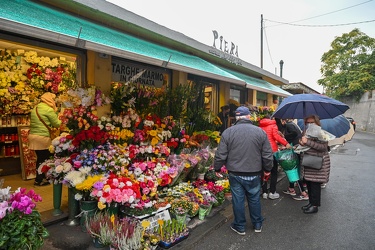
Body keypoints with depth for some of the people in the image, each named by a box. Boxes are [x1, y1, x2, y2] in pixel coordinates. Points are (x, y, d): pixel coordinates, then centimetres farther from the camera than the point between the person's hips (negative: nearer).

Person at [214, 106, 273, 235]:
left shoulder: (228, 132, -9)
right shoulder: (260, 131, -5)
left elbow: (220, 155, -7)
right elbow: (267, 155, 0)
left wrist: (217, 168, 8)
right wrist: (267, 169, 14)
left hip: (235, 173, -1)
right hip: (254, 173, 2)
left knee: (238, 200, 11)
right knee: (254, 199, 18)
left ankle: (240, 226, 26)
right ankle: (257, 225, 34)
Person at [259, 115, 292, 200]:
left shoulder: (260, 126, 11)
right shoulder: (273, 125, 2)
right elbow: (276, 136, -13)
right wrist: (286, 143, -11)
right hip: (272, 151, -3)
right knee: (274, 172, 8)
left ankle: (264, 192, 12)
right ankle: (272, 192, 8)